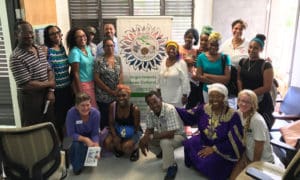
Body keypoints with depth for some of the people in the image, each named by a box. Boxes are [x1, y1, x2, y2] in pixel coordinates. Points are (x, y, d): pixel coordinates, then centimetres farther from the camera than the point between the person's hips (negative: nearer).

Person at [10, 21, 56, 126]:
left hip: (46, 95, 7)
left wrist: (51, 91, -7)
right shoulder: (16, 58, -19)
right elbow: (26, 85, -23)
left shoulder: (40, 49, 6)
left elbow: (49, 70, 8)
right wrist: (49, 84, -10)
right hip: (30, 98, -7)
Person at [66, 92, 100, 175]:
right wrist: (86, 140, -35)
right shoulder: (71, 113, -31)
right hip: (76, 137, -1)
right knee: (77, 145, -31)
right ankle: (77, 167, -2)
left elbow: (95, 133, -17)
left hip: (89, 136, 2)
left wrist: (96, 147, -33)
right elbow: (71, 134, -23)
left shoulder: (95, 113, -25)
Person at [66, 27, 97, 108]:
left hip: (92, 83, 7)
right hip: (82, 84, -7)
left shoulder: (88, 48, 6)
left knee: (94, 107, 13)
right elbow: (75, 73, -17)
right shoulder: (75, 52, -15)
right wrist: (79, 92, -18)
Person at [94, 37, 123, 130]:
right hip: (104, 96, -4)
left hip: (117, 95, 4)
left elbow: (121, 74, 7)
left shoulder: (118, 58, 7)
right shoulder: (99, 60, -8)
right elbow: (96, 78, -11)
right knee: (105, 118, 4)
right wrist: (110, 91, -12)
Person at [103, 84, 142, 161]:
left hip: (133, 132, -4)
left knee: (126, 147, -31)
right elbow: (111, 123, -8)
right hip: (118, 131, 4)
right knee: (107, 142, -21)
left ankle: (135, 149, 7)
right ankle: (119, 148, 14)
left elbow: (136, 127, -16)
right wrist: (115, 136, -23)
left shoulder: (135, 109, -25)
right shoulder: (113, 106, -16)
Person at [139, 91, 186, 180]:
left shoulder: (170, 109, -32)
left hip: (178, 135, -7)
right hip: (163, 135, 7)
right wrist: (144, 139, -21)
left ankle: (172, 166, -12)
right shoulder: (150, 113, -12)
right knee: (143, 140, -7)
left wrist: (150, 137, -33)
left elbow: (171, 133, -36)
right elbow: (149, 129, 0)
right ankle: (162, 153, 17)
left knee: (165, 142, -36)